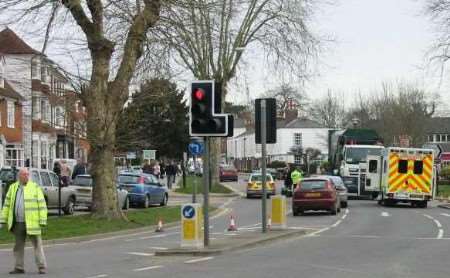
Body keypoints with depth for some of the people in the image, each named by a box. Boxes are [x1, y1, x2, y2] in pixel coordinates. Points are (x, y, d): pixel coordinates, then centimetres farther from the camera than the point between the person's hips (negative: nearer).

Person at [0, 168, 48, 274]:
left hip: (32, 222, -4)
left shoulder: (35, 187, -3)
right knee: (18, 246, 9)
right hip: (18, 223, 4)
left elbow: (42, 204, -6)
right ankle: (19, 268, 17)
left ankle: (42, 267, 1)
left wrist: (42, 221, -11)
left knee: (37, 245, -2)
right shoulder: (13, 188, 10)